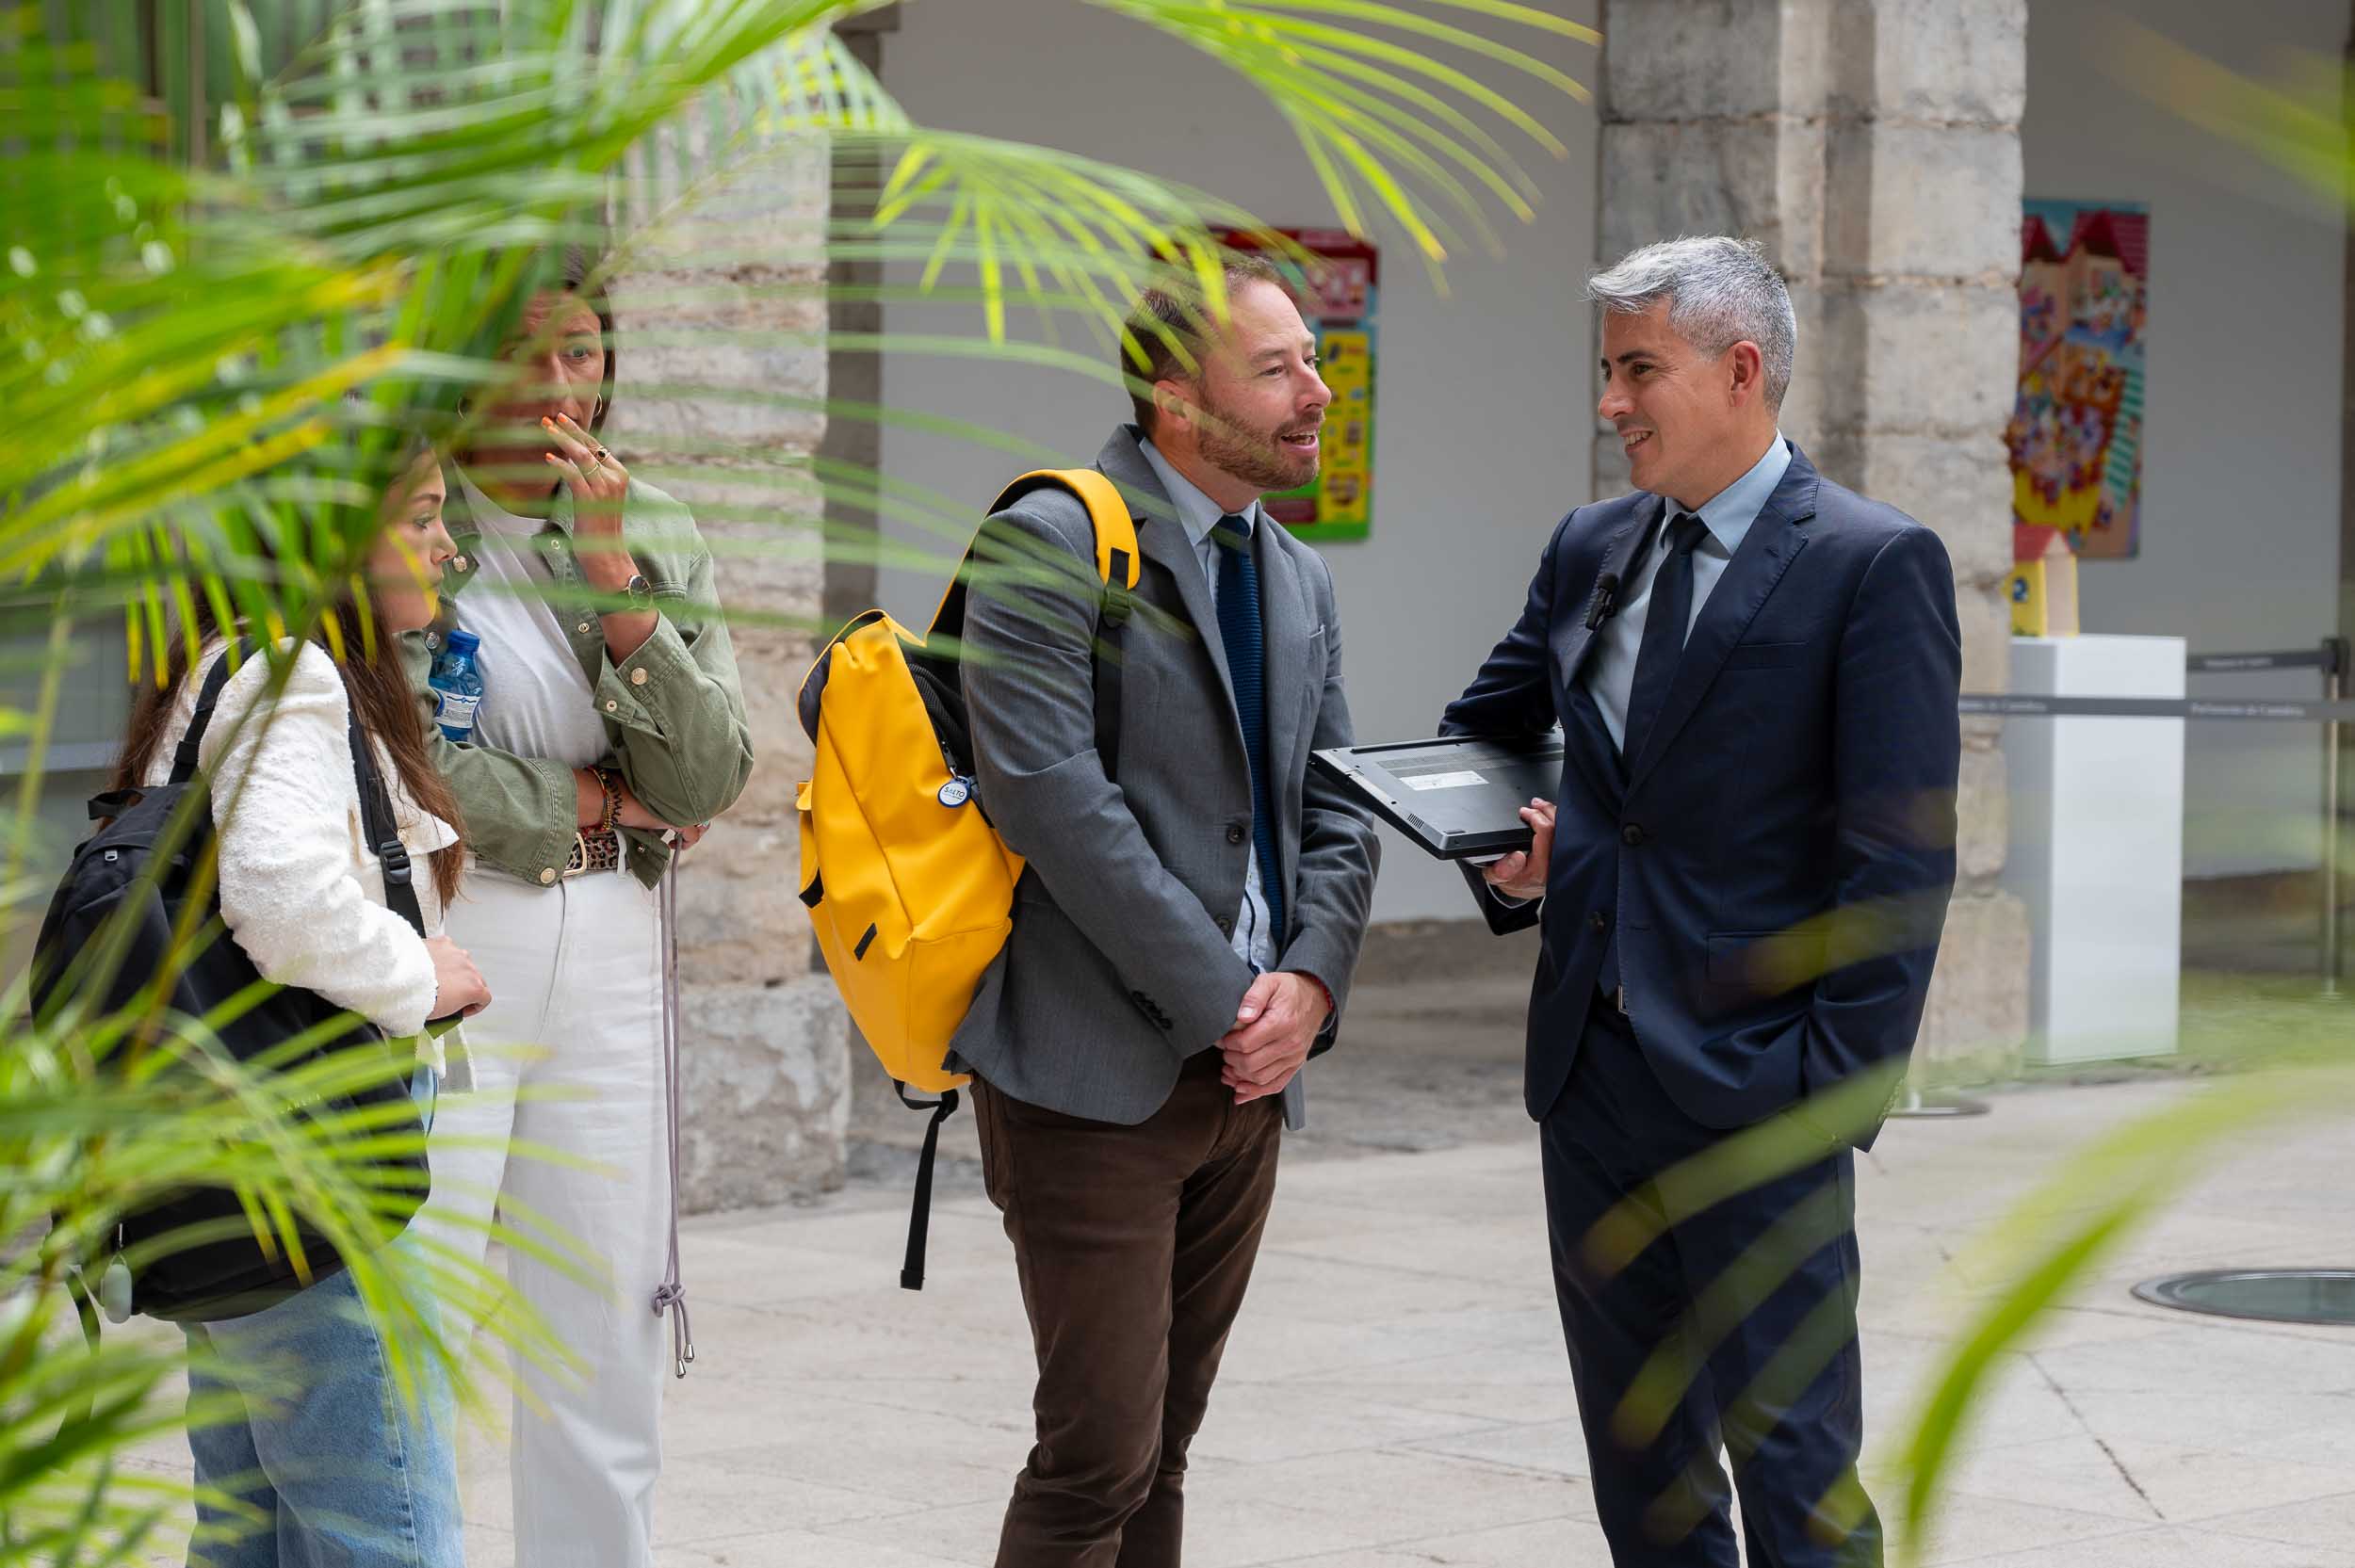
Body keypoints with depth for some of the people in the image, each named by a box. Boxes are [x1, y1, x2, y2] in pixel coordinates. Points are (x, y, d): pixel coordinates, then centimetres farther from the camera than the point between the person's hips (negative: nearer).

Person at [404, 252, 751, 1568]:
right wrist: (586, 799, -5)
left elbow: (708, 785, 0)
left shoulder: (661, 539, 10)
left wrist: (614, 581, -9)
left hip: (613, 964, 5)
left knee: (606, 1345, 9)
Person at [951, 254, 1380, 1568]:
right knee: (1101, 1453, -9)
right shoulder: (1050, 545, -9)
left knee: (1161, 1450, 11)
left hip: (1247, 1067, 7)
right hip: (1099, 1068, -7)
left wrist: (1310, 983, -4)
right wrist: (1221, 1000, -15)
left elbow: (1337, 813, 15)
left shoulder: (1301, 581, 16)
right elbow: (1052, 796, -17)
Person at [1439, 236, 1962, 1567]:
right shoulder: (1592, 548, 12)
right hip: (1593, 1078, 7)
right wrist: (1509, 854, 8)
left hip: (1754, 1093, -7)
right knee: (1637, 1457, 13)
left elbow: (1902, 857, -12)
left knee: (1793, 1459, -5)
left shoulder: (1877, 565, -8)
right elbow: (1484, 729, 29)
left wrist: (1840, 1085, -17)